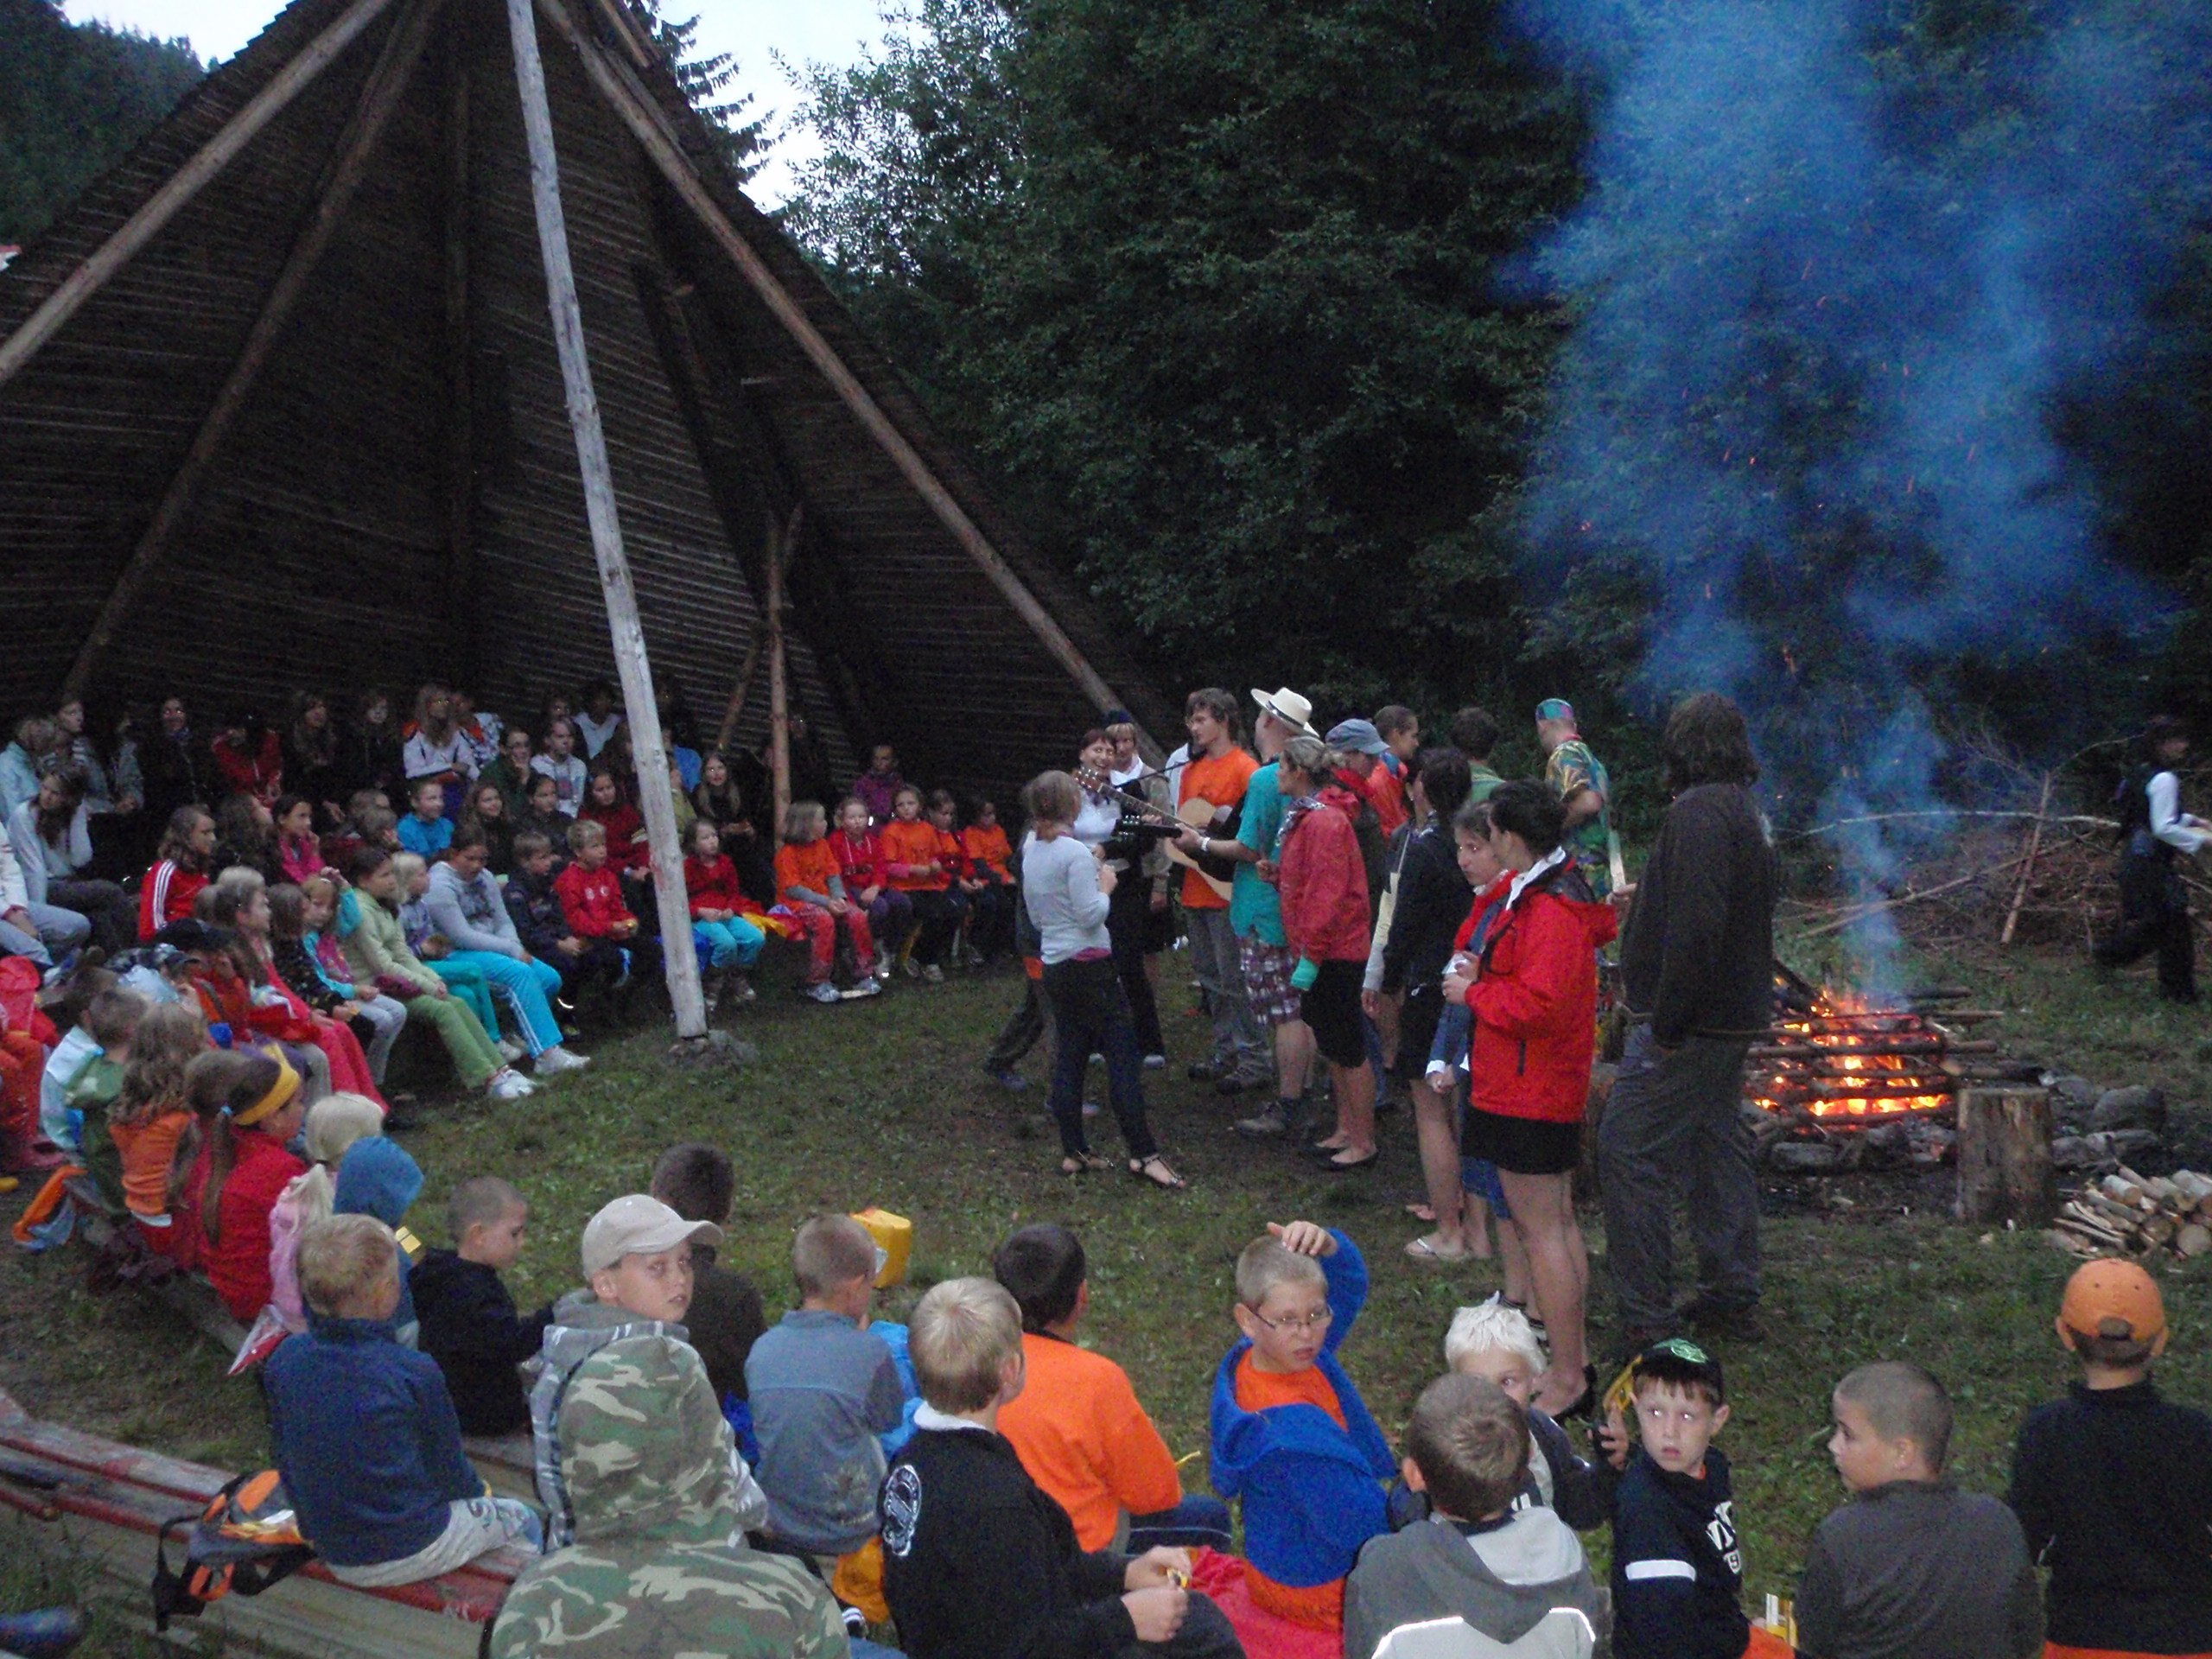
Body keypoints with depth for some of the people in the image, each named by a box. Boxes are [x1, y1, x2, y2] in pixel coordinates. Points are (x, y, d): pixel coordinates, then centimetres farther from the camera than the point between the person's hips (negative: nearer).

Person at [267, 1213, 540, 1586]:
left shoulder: (283, 1362, -9)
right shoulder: (414, 1372, -23)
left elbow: (286, 1462, 4)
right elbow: (449, 1470, -8)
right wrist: (474, 1490, 14)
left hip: (331, 1556, 6)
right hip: (410, 1551, -6)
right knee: (518, 1516, 21)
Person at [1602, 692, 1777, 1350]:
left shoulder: (1698, 812, -19)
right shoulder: (1746, 810, 13)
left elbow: (1695, 926, -28)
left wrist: (1667, 1021, -24)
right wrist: (1647, 898, 32)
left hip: (1688, 1023, -10)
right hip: (1732, 1018, 10)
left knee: (1630, 1153, -5)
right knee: (1718, 1149, 18)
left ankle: (1644, 1317, -1)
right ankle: (1732, 1298, 28)